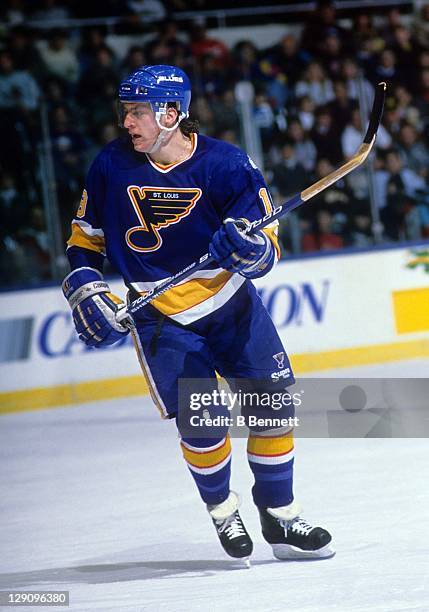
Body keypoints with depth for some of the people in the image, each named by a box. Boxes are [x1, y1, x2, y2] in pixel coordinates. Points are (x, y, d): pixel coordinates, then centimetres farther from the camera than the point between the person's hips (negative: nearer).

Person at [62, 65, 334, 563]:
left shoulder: (227, 165, -14)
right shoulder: (111, 166, -9)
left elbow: (266, 252, -11)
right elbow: (85, 239, 7)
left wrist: (249, 248, -33)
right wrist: (85, 292, -7)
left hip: (230, 302, 1)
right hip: (159, 315, -1)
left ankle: (280, 517, 17)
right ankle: (222, 511, 14)